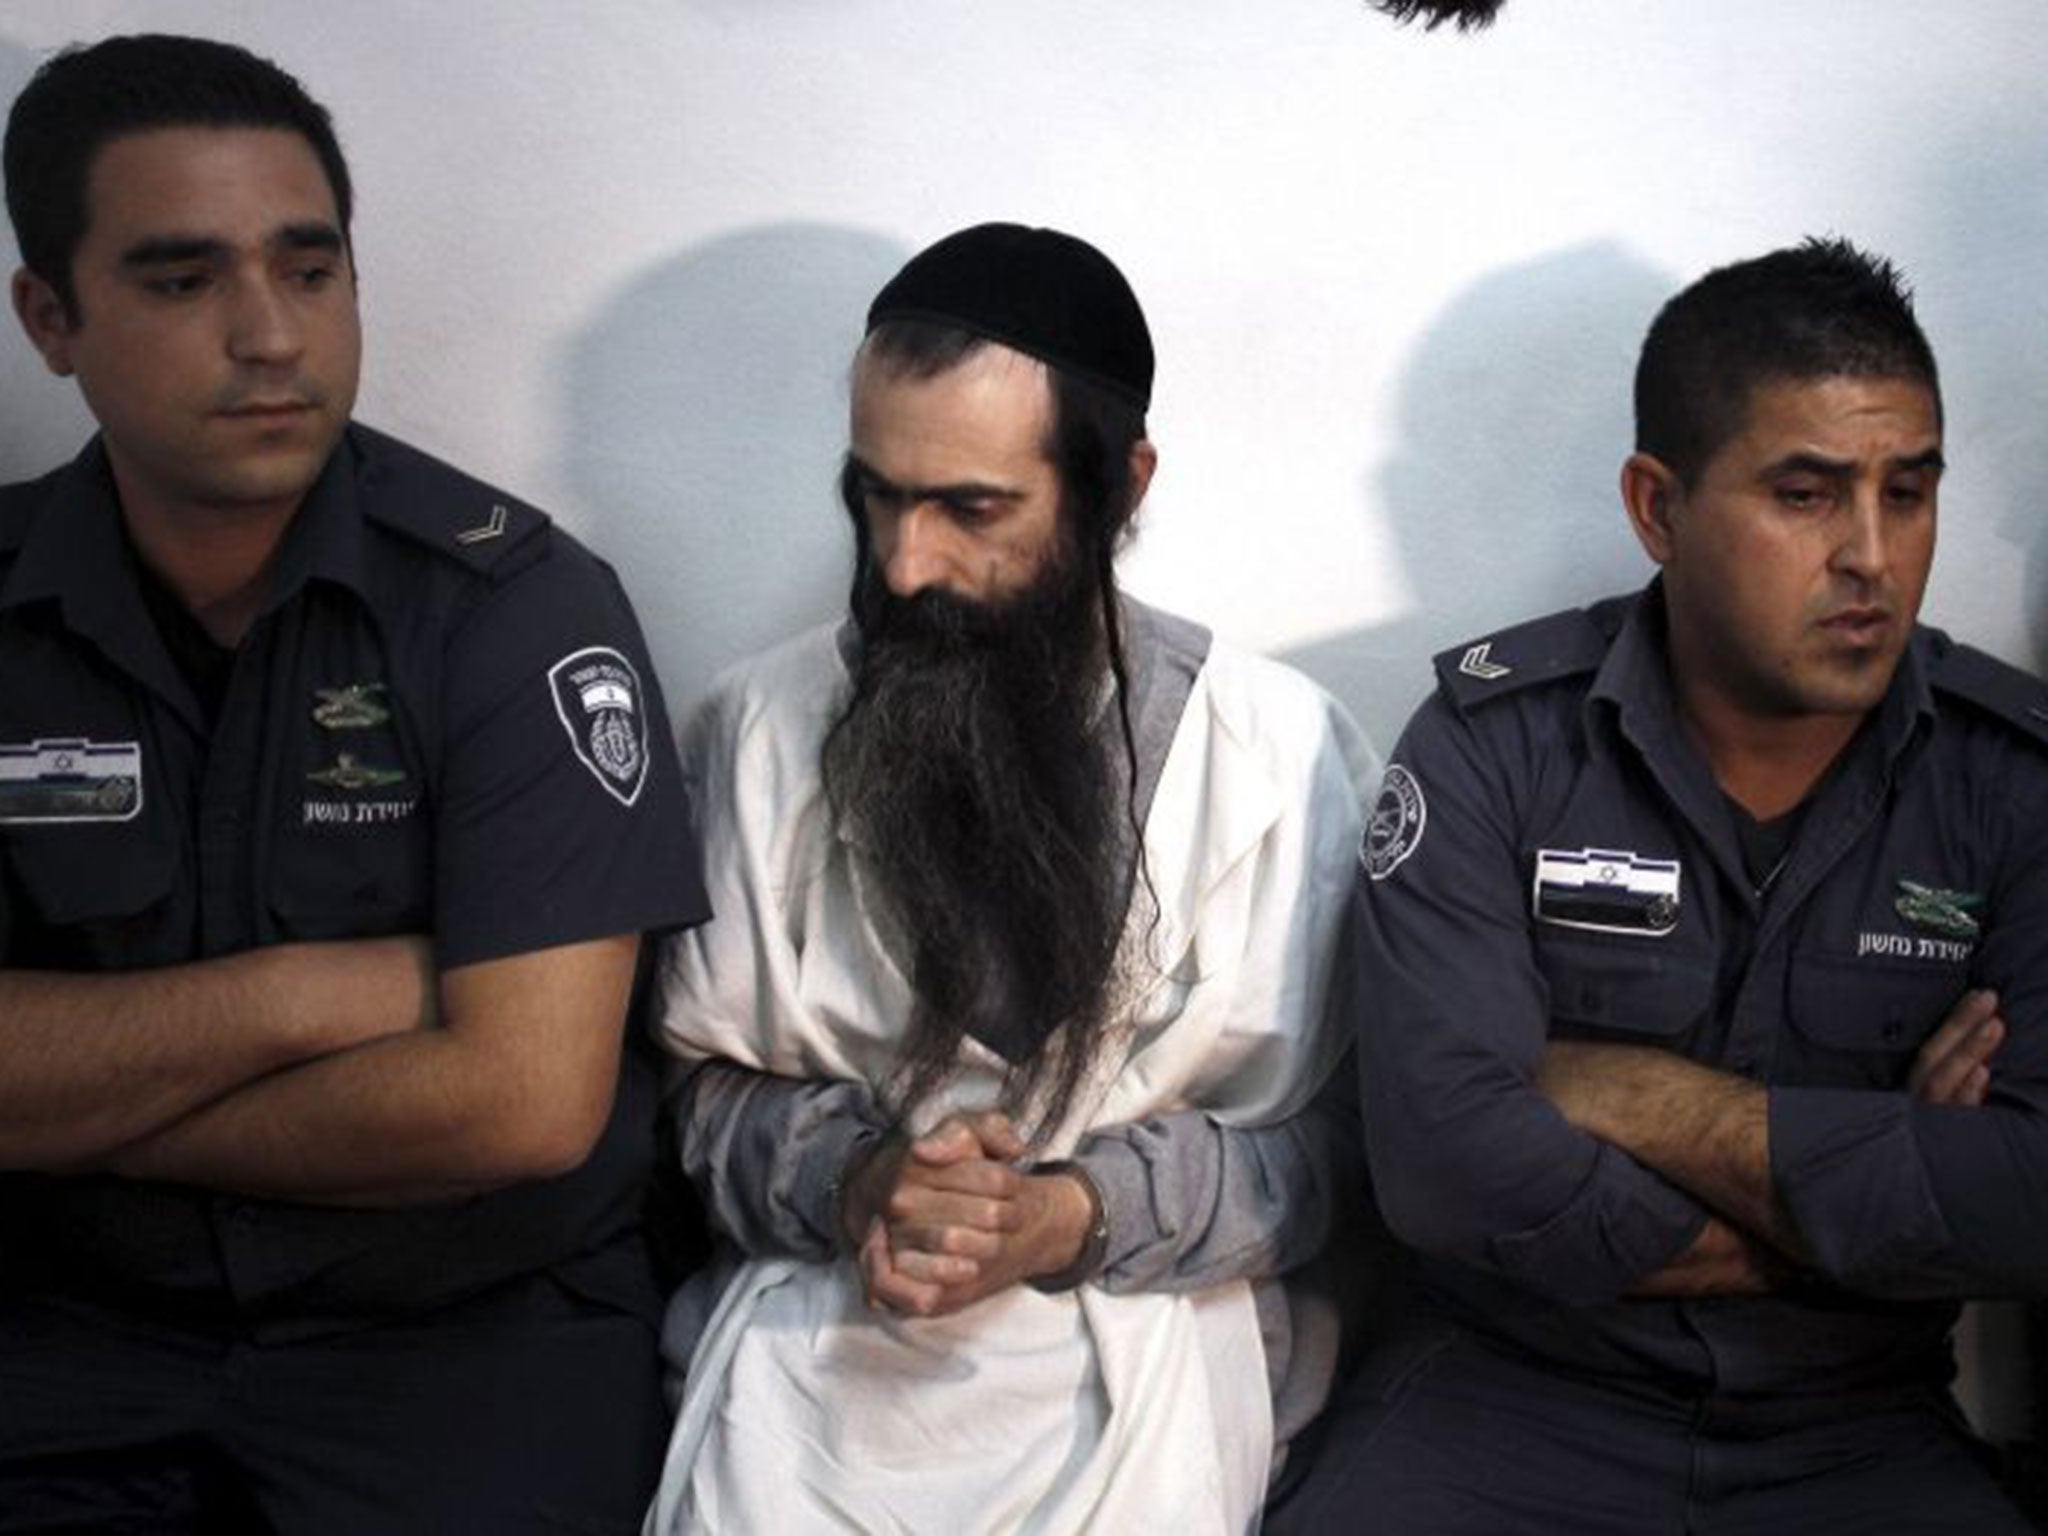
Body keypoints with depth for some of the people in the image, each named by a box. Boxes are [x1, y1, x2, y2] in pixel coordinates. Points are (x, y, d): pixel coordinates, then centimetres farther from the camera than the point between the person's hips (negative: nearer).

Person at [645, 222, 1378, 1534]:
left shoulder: (1285, 750, -2)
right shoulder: (763, 726, 3)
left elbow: (1331, 1141, 0)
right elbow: (703, 1081, 8)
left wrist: (1077, 1217, -14)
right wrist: (848, 1179, -12)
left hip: (1141, 1335, -1)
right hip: (816, 1326, 1)